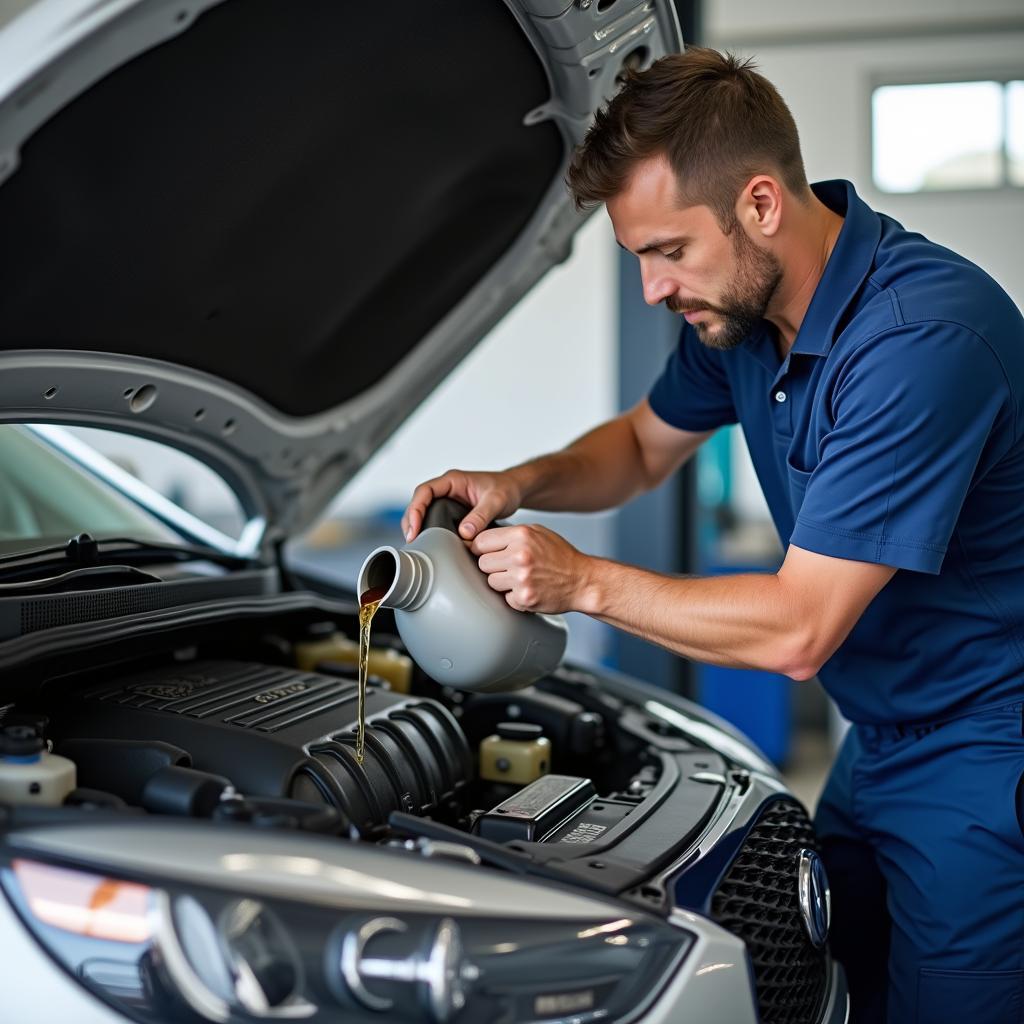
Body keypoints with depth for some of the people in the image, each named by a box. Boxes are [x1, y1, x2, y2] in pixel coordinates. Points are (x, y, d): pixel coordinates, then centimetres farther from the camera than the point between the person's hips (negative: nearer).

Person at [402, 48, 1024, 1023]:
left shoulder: (921, 338, -29)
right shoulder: (737, 304, -2)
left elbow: (798, 630, -28)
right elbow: (647, 441, 17)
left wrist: (585, 582, -19)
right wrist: (519, 485, -2)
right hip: (880, 746, 8)